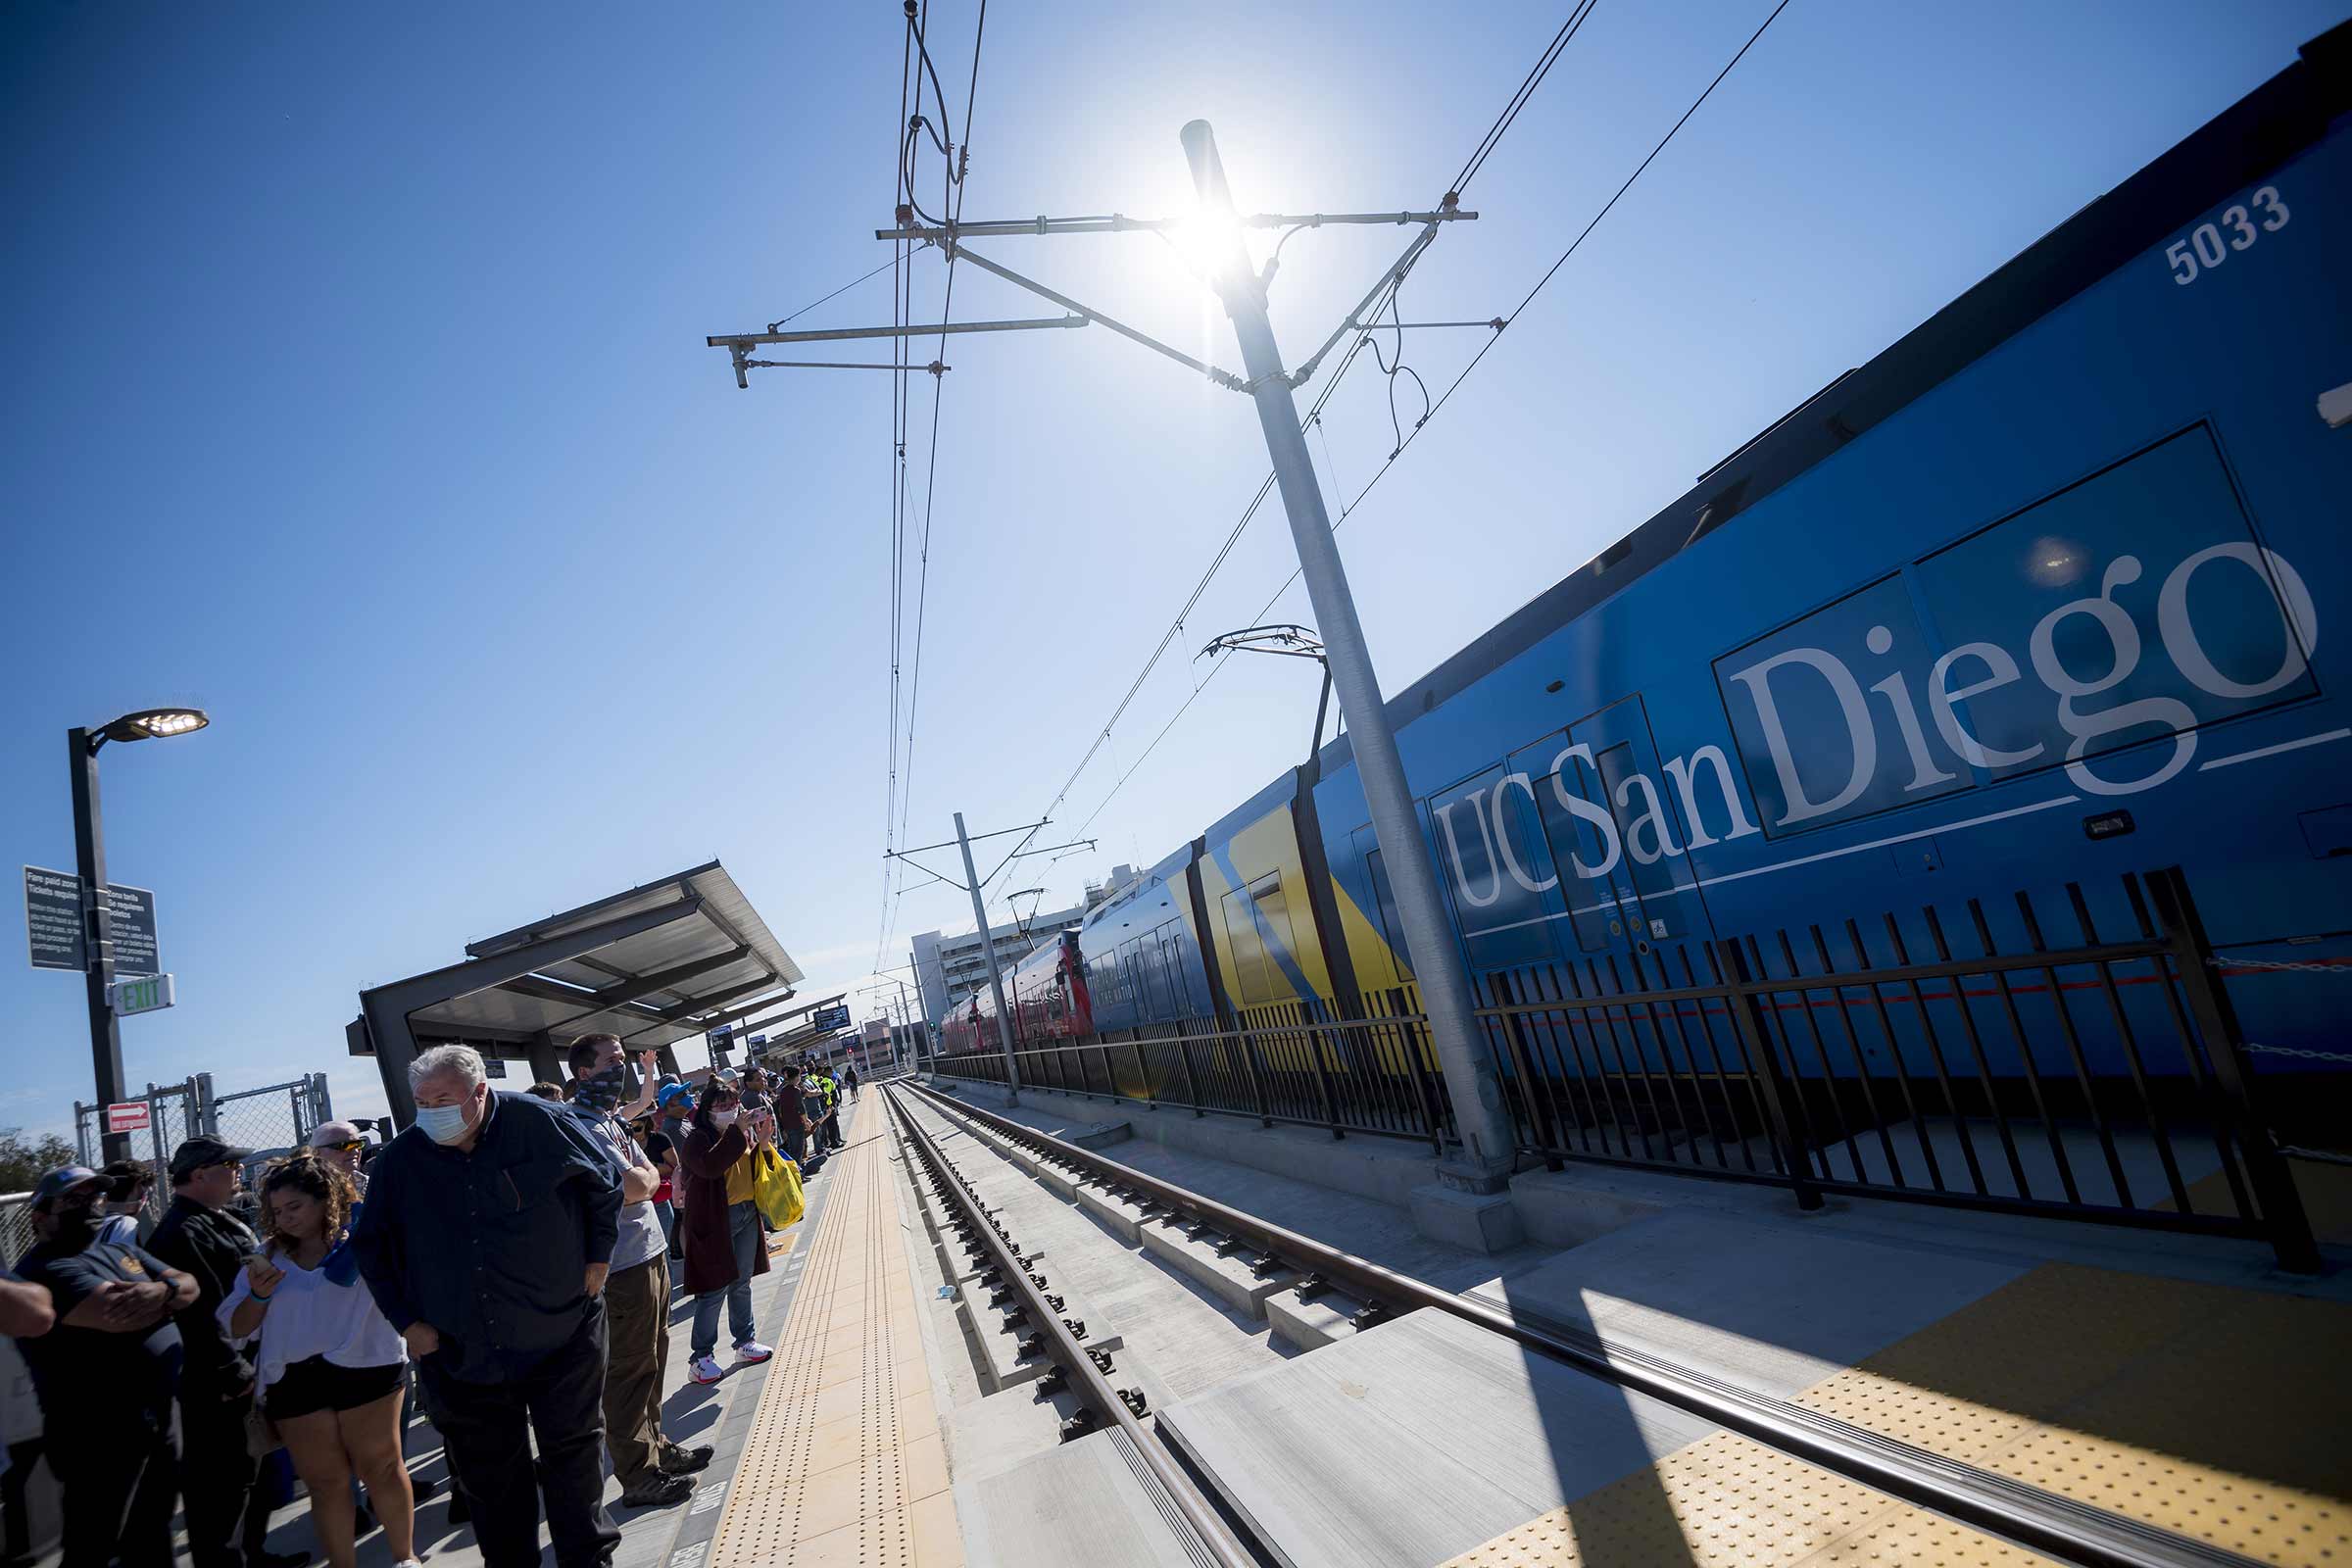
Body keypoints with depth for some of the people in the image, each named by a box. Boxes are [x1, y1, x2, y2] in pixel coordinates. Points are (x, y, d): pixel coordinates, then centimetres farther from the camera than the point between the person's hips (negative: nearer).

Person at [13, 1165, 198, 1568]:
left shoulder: (122, 1250, 12)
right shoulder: (43, 1269, -15)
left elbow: (190, 1285, 4)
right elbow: (119, 1313, -28)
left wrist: (161, 1290, -18)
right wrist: (168, 1296, -9)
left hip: (160, 1417, 8)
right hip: (102, 1431, -8)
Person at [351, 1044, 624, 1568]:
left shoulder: (542, 1123, -14)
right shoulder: (401, 1158, -5)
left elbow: (606, 1185, 0)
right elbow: (369, 1245, 10)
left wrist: (598, 1259, -2)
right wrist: (405, 1320, 4)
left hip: (562, 1338, -3)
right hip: (461, 1351, 3)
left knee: (574, 1454, 9)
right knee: (489, 1475, 16)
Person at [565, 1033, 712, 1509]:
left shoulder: (611, 1121, 12)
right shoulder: (583, 1126, -19)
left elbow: (652, 1176, 11)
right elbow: (636, 1188, -23)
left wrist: (639, 1177, -8)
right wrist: (641, 1176, -4)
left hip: (649, 1254, 10)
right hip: (623, 1267, -10)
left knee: (650, 1362, 21)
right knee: (628, 1371, 2)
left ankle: (655, 1447, 35)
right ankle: (639, 1478, 14)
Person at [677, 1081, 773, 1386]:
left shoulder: (740, 1132, 9)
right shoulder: (698, 1138, -12)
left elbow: (754, 1170, 13)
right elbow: (709, 1166, -31)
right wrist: (736, 1132, -30)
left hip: (747, 1214, 7)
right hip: (715, 1220, -7)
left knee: (742, 1284, 16)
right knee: (714, 1291, -2)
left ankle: (746, 1343, 28)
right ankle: (702, 1358, 10)